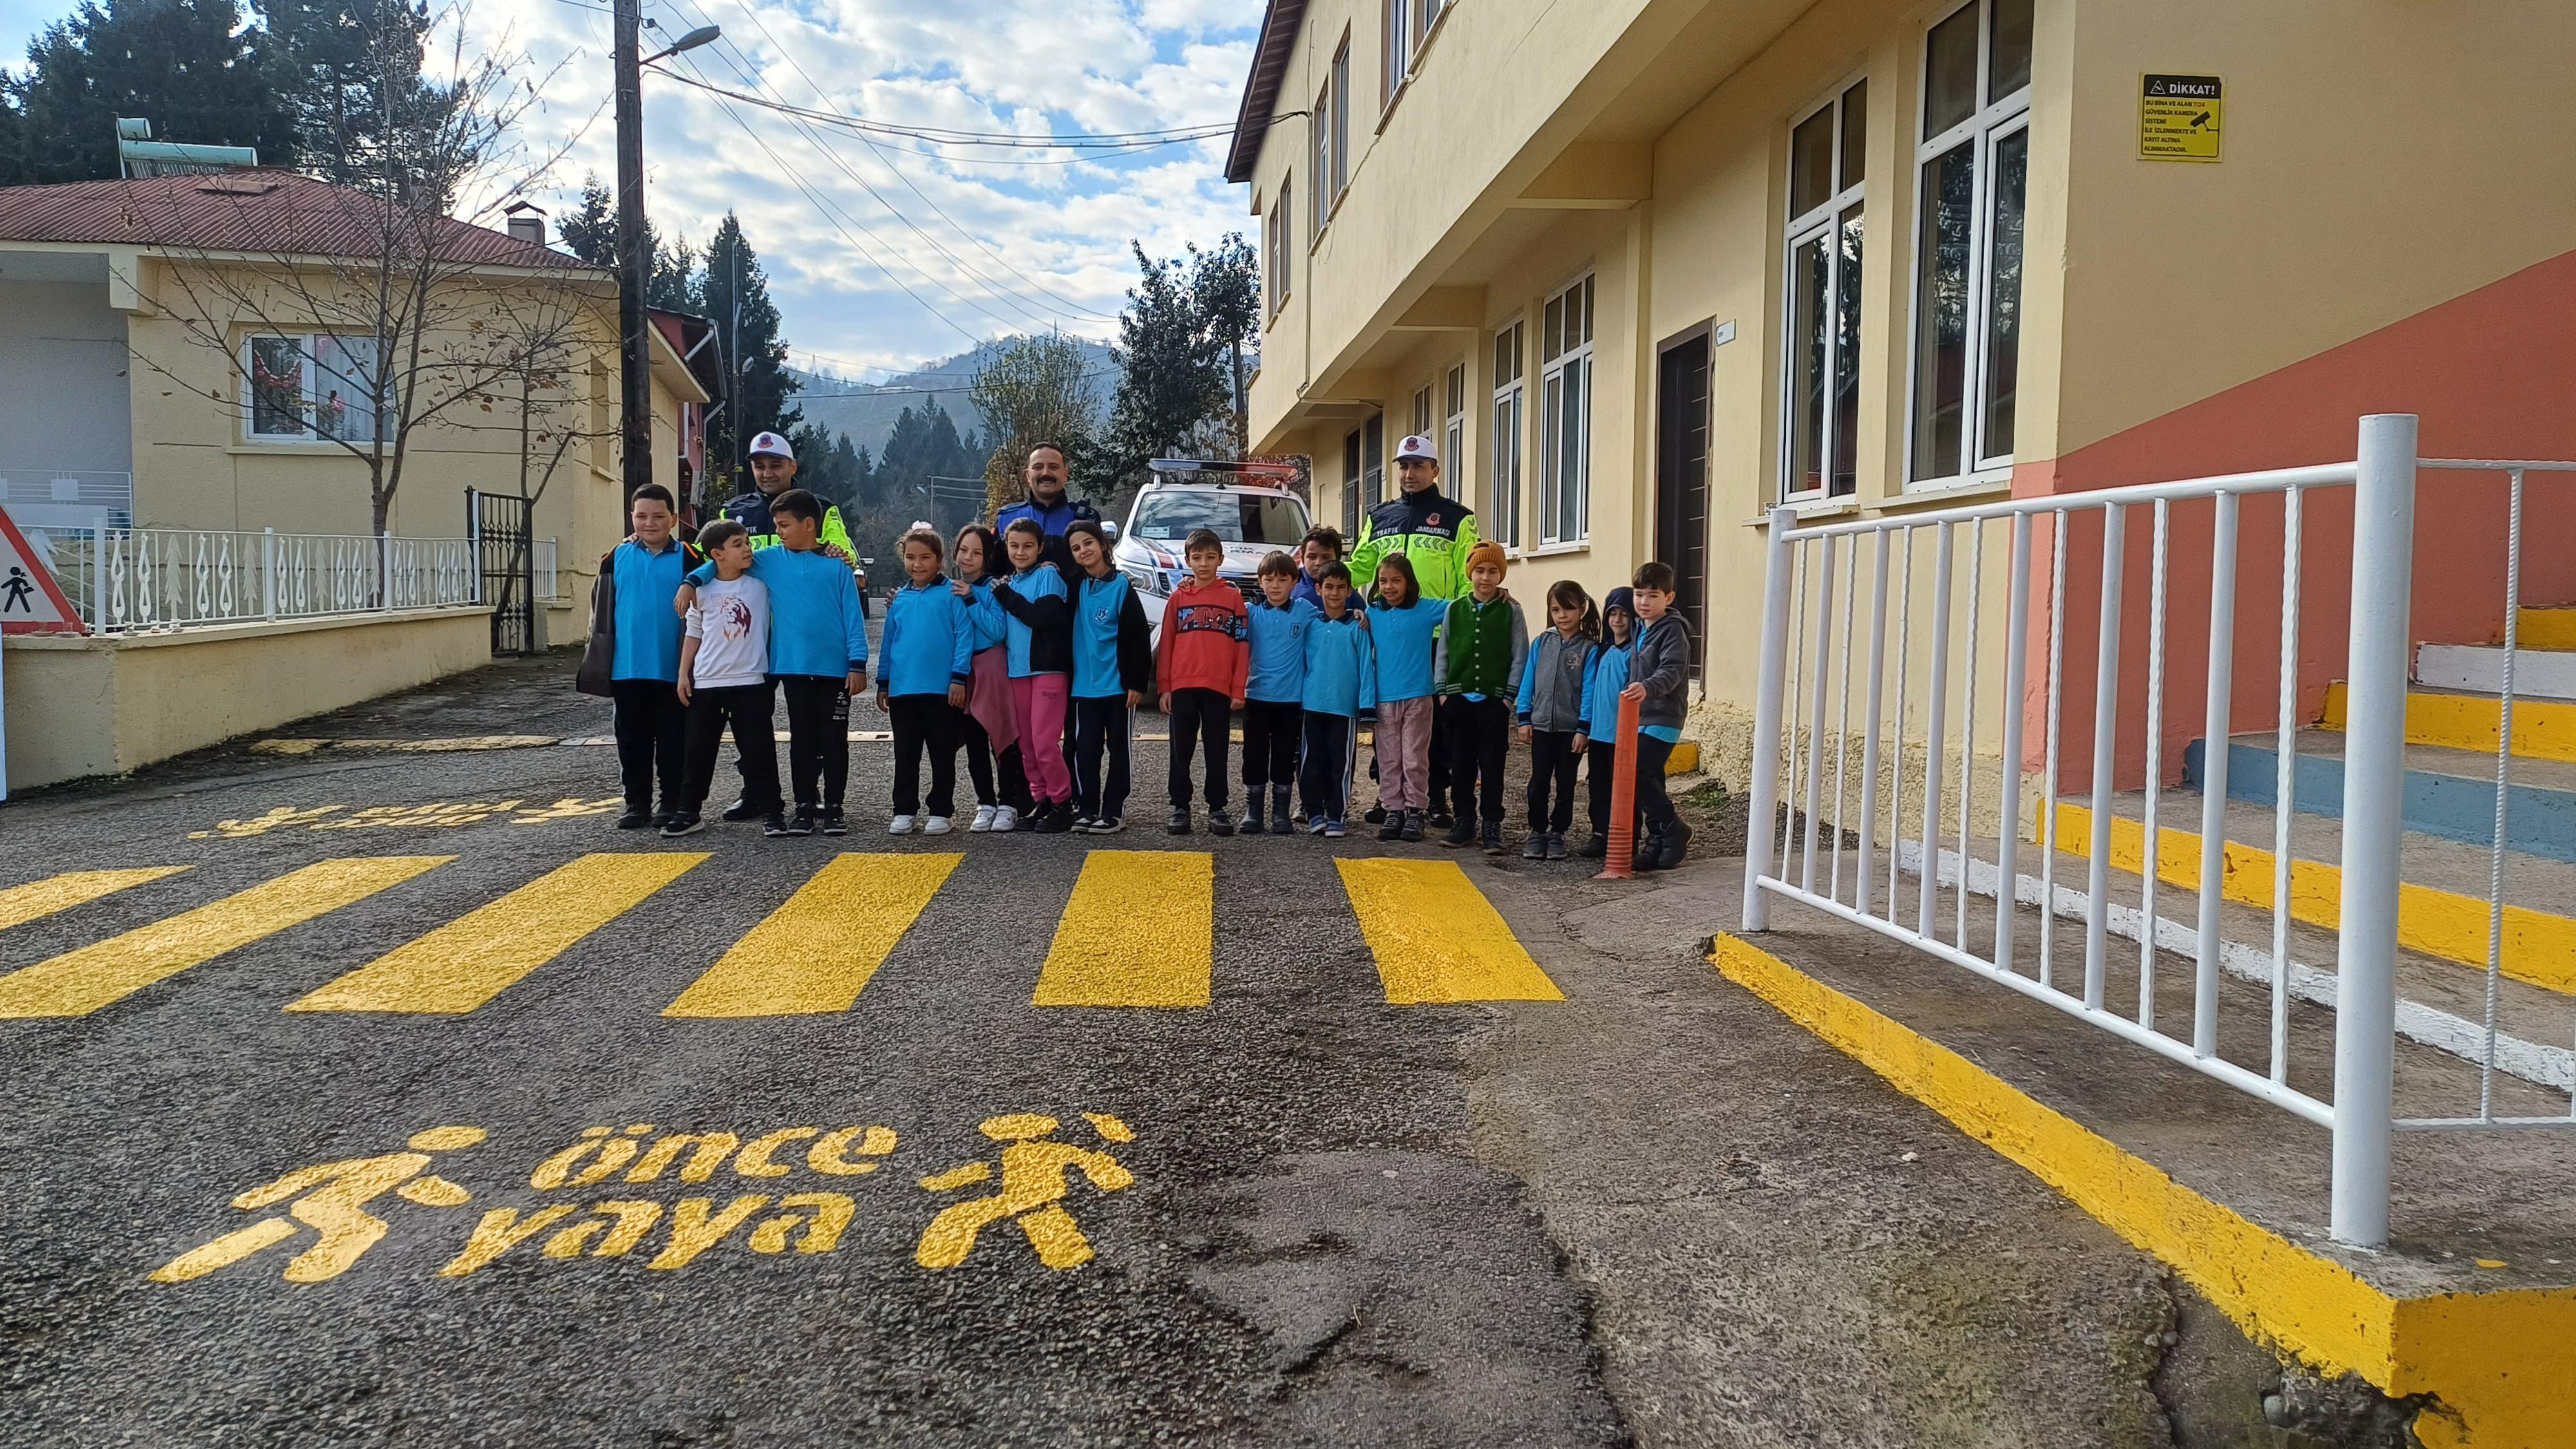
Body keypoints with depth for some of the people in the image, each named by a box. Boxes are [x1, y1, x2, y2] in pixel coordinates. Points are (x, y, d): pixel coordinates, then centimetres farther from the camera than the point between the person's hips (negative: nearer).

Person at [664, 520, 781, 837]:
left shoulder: (762, 584, 2)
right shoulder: (702, 591, 4)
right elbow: (693, 635, 10)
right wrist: (683, 673, 7)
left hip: (751, 681, -1)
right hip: (706, 683, 1)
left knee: (758, 750, 1)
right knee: (699, 751, 9)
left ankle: (771, 810, 9)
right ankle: (688, 811, 19)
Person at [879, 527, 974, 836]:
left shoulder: (952, 594, -3)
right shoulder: (898, 599, 11)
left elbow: (964, 636, -6)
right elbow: (888, 642, 16)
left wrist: (959, 677, -12)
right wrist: (883, 683, 15)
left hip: (942, 690, -4)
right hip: (902, 690, 4)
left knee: (942, 754, 6)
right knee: (906, 755, 10)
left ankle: (940, 812, 14)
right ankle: (904, 811, 18)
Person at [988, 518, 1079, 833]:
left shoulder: (1048, 575, -4)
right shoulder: (1009, 582, 17)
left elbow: (1044, 615, -19)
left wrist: (1005, 595, -12)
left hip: (1048, 668, -7)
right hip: (1017, 670, 7)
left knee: (1044, 742, -10)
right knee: (1026, 743, 8)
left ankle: (1062, 804, 0)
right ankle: (1040, 800, 17)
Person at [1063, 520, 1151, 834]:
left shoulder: (1122, 587, -7)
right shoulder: (1077, 586, 6)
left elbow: (1139, 638, -9)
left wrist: (1137, 682, -12)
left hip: (1119, 685, -5)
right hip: (1085, 685, 5)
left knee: (1119, 749, 5)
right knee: (1085, 749, 6)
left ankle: (1114, 810, 11)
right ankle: (1088, 809, 15)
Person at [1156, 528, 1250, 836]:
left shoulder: (1233, 597, 5)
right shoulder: (1178, 597, 8)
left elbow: (1242, 645, 4)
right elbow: (1166, 644, 8)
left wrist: (1238, 689, -2)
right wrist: (1164, 687, 2)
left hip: (1219, 688, -1)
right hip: (1182, 687, 1)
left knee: (1217, 752, 5)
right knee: (1181, 752, 5)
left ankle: (1217, 809, 11)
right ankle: (1180, 808, 12)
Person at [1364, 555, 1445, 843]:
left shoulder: (1426, 610, -2)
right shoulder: (1373, 613, 7)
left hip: (1417, 697, -3)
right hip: (1385, 698, 3)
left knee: (1415, 759, 1)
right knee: (1388, 760, 7)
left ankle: (1415, 811, 9)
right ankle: (1393, 811, 15)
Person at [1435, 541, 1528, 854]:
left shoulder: (1511, 611, 0)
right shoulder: (1455, 609, 7)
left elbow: (1519, 657, -1)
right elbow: (1443, 652, 10)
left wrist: (1509, 696, -7)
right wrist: (1443, 691, 3)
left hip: (1494, 700, -3)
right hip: (1458, 698, 3)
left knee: (1492, 765, 1)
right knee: (1461, 764, 8)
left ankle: (1492, 826, 8)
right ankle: (1464, 822, 17)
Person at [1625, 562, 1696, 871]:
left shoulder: (1673, 630, -11)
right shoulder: (1640, 628, 15)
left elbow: (1672, 671, -25)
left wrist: (1648, 688, -41)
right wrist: (1633, 692, 17)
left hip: (1662, 718, -9)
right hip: (1641, 717, 9)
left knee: (1635, 773, -17)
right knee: (1648, 779, 10)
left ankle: (1672, 829, -3)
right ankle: (1658, 841, 17)